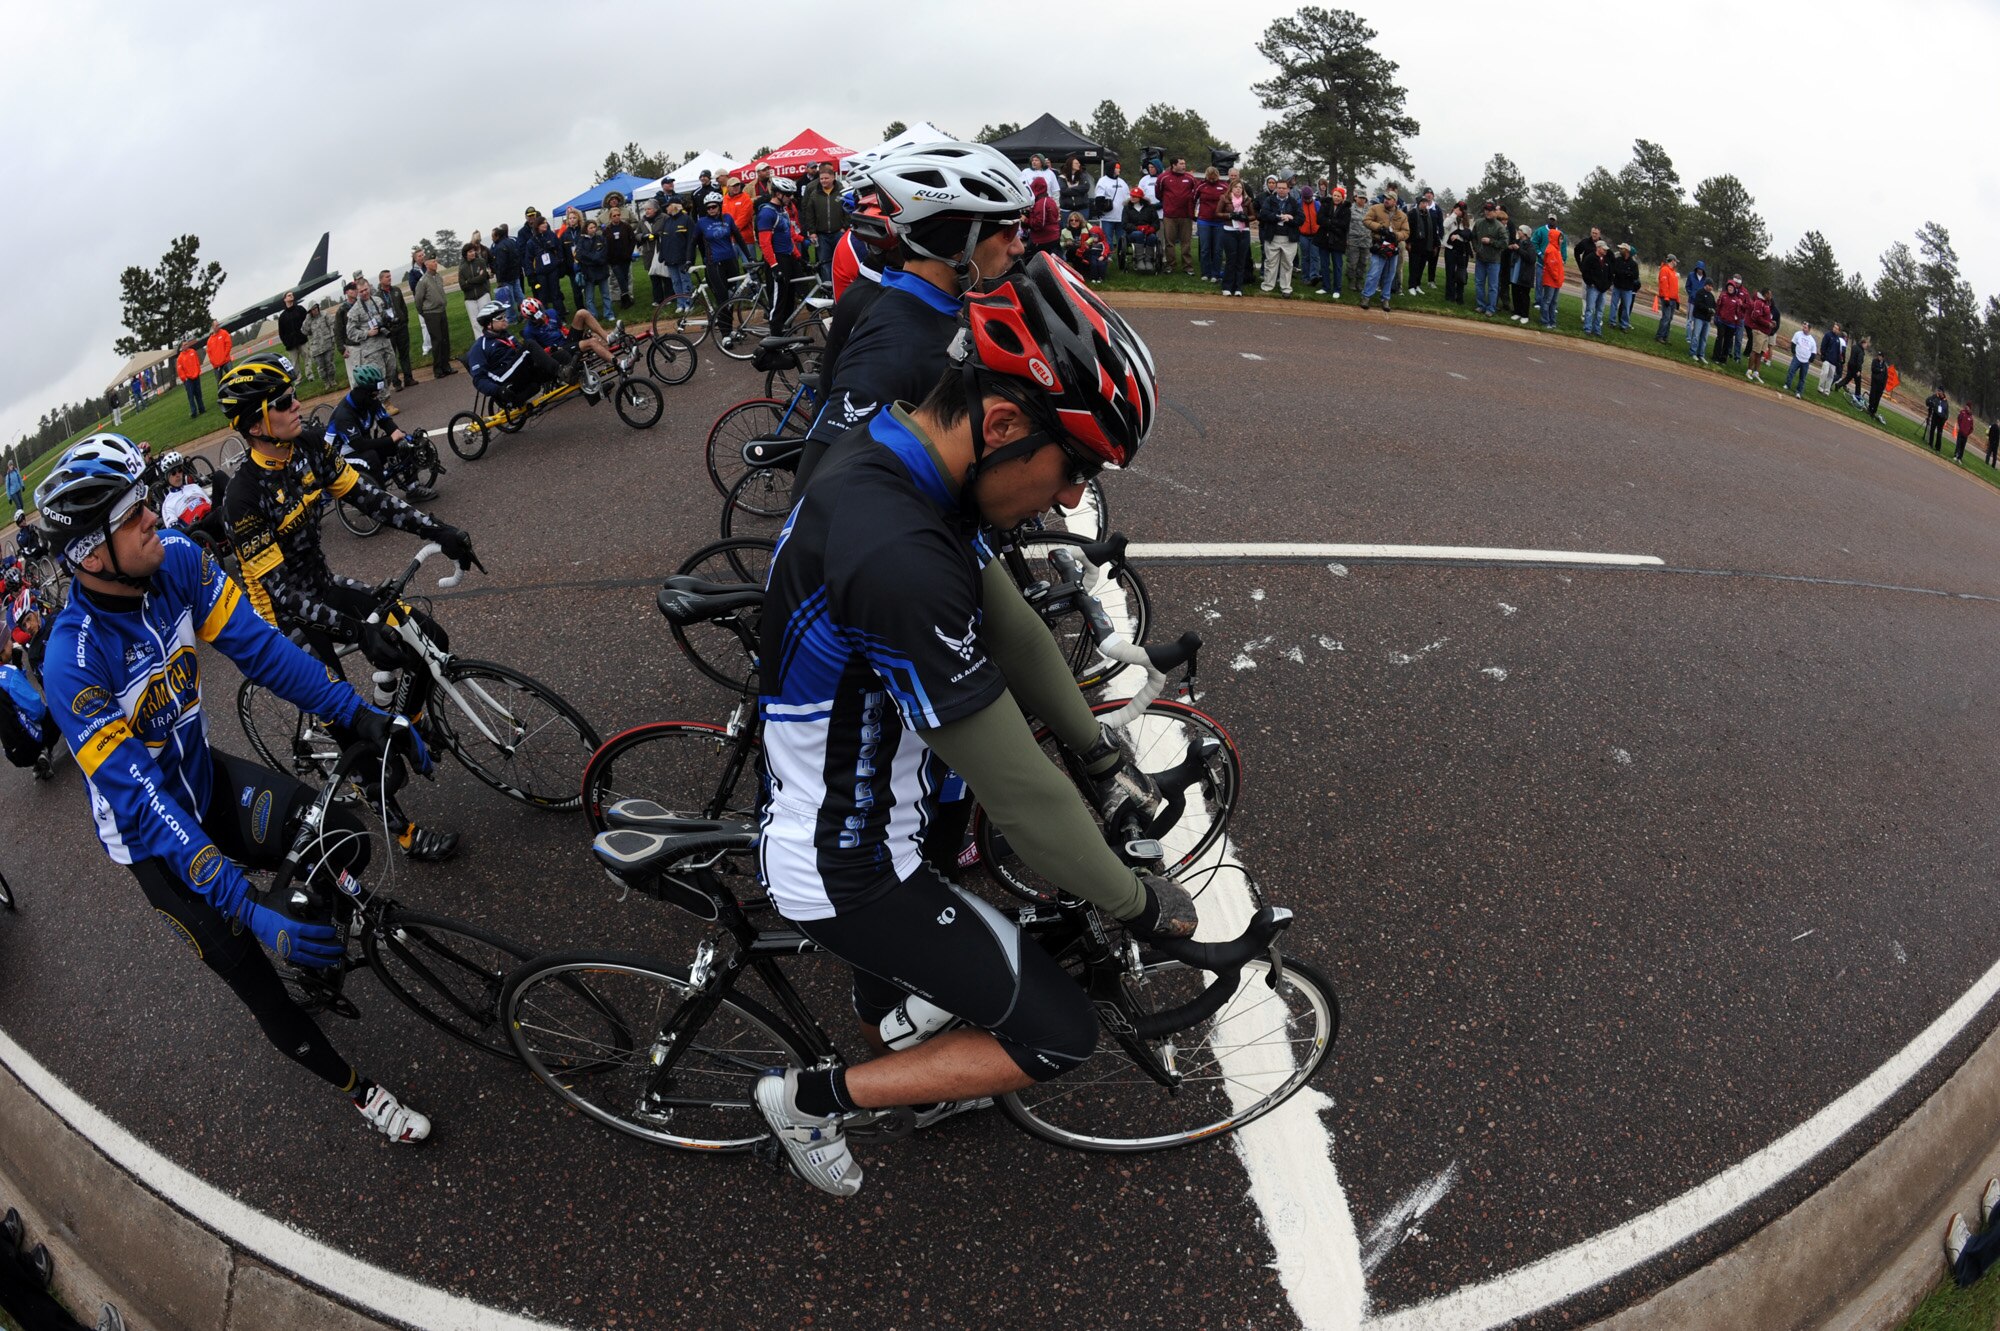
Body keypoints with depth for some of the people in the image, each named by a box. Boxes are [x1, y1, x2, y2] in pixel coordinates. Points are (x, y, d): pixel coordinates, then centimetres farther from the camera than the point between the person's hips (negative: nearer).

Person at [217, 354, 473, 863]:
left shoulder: (309, 450, -8)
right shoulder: (245, 497, -28)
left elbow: (367, 496, -3)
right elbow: (281, 592, -30)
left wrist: (435, 530, -18)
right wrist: (358, 631, -39)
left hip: (324, 586, 7)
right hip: (288, 614, -7)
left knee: (433, 643, -4)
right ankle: (400, 827, 7)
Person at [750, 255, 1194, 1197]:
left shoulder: (894, 464, -7)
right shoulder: (897, 555, -38)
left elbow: (1005, 622, 7)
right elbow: (1017, 789, -29)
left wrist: (1103, 754, 12)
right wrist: (1137, 904, -13)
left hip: (840, 813, 9)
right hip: (847, 876, -9)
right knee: (1059, 1035, 4)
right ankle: (813, 1096, 14)